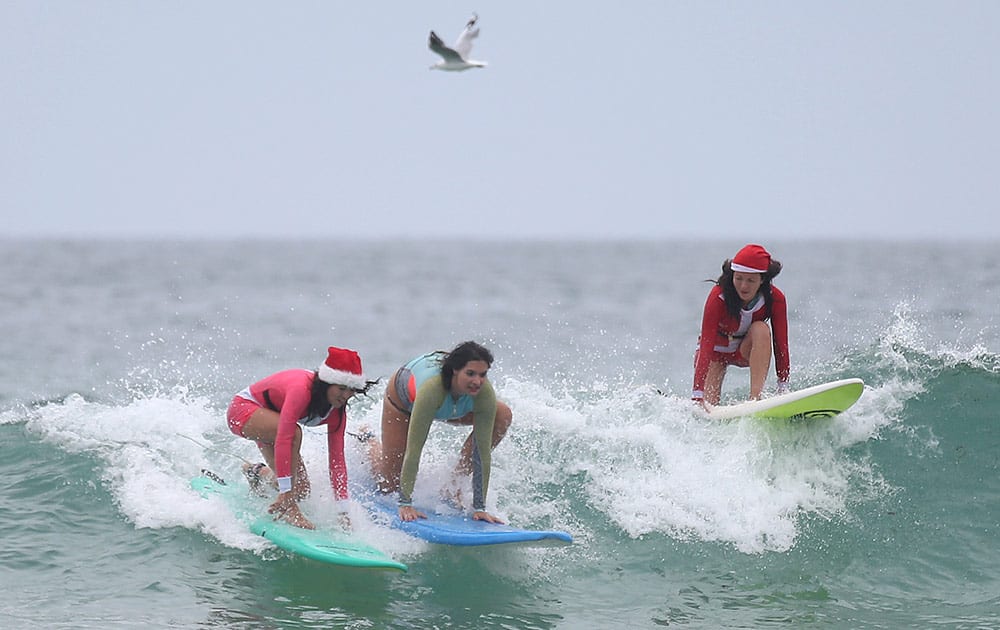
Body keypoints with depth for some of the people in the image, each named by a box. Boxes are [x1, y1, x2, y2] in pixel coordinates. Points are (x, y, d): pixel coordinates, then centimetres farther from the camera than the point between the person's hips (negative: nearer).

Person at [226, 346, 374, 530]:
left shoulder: (337, 413, -12)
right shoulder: (302, 389, -36)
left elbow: (337, 458, -10)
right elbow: (284, 438, -40)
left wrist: (343, 509, -15)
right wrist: (285, 491, -41)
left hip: (270, 421, 8)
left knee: (301, 490, -1)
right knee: (294, 432, -37)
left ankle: (257, 472, 29)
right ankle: (286, 507, -30)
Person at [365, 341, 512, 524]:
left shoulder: (484, 392, -37)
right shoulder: (432, 387, -48)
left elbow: (483, 451, -32)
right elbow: (414, 449, -44)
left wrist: (479, 508, -34)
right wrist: (405, 504, -43)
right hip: (402, 398, -3)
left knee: (502, 417, -20)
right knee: (389, 484, 0)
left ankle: (459, 477, -4)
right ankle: (367, 444, 34)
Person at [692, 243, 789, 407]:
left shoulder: (775, 299, -24)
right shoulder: (718, 297, -31)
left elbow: (780, 344, -19)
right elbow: (706, 344, -36)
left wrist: (783, 388, -24)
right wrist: (698, 396, -42)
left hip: (747, 350, 2)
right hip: (716, 350, -2)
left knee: (761, 329, -32)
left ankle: (755, 396, -37)